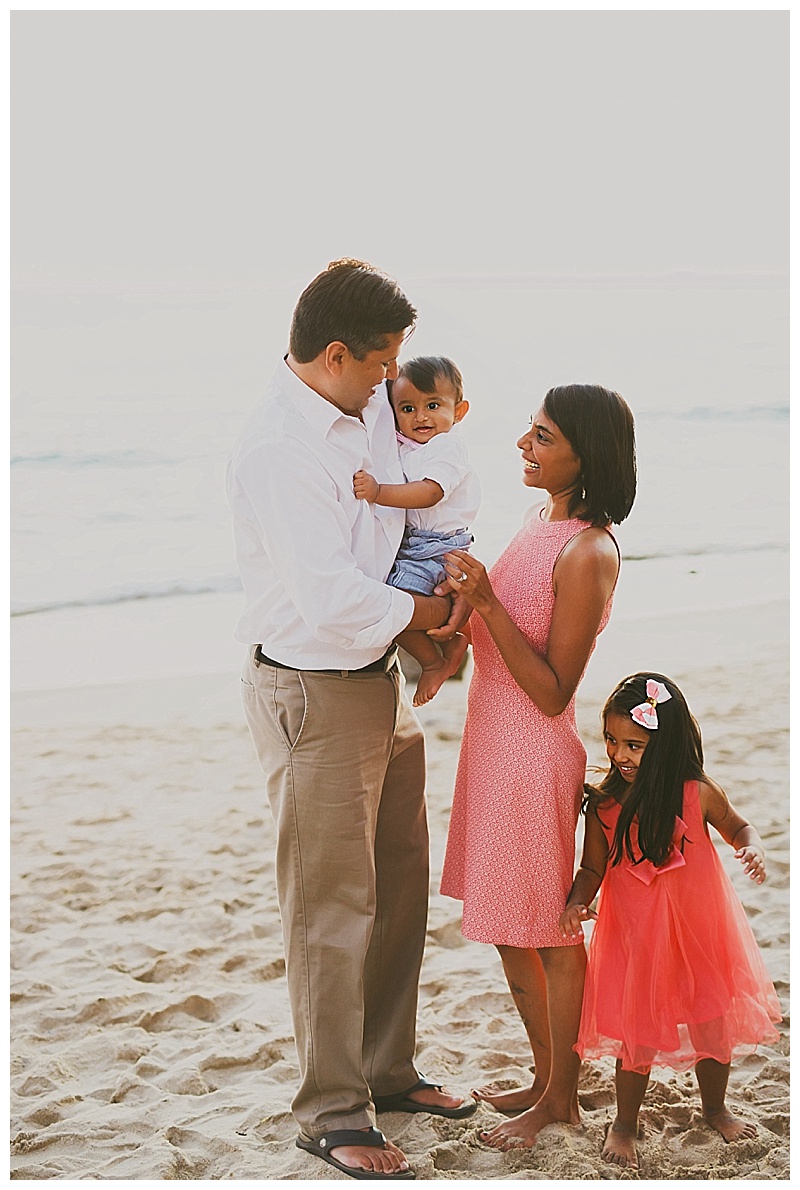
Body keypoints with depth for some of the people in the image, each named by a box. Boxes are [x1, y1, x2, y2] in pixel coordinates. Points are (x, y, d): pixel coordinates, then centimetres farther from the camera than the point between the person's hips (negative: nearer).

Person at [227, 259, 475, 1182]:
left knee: (398, 887, 17)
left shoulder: (367, 409, 5)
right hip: (313, 694, -9)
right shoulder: (278, 449, -23)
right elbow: (332, 599, -28)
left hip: (379, 679, 9)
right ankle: (331, 1114, 12)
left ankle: (386, 1069, 32)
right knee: (331, 906, -1)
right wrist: (423, 612, -12)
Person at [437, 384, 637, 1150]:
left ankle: (560, 1099, 23)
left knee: (548, 933, 6)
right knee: (507, 928, 19)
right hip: (493, 743, 9)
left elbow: (553, 692, -21)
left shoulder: (589, 553, -21)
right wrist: (467, 598, -3)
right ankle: (546, 1078, 35)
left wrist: (486, 603, -27)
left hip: (536, 756, -9)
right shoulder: (542, 523, 6)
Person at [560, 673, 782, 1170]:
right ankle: (625, 1122, 29)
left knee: (714, 1026, 14)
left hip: (699, 934, 1)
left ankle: (715, 1108, 41)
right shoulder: (603, 804, -13)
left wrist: (753, 849, -15)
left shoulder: (697, 794, -14)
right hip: (634, 938, -1)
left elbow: (738, 826, 5)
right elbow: (593, 869, -2)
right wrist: (577, 903, -19)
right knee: (637, 1035, 5)